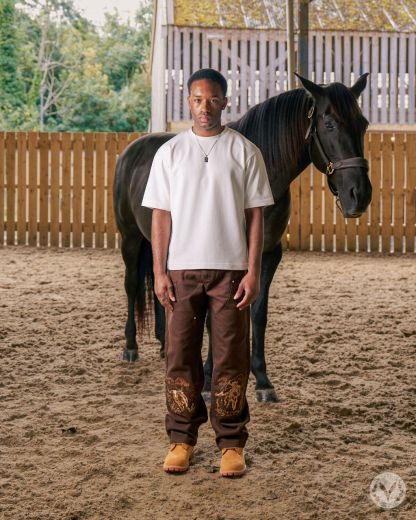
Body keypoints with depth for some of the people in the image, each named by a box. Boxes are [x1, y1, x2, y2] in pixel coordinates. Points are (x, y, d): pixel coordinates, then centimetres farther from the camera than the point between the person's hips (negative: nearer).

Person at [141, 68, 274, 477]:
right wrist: (159, 272, -2)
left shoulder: (245, 152, 1)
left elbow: (255, 215, 1)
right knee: (179, 356, 4)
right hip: (182, 270, 1)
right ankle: (181, 439, 16)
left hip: (230, 270, -1)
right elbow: (160, 215, 5)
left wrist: (253, 272, -6)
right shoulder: (169, 152, 5)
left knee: (231, 359, 1)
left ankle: (232, 443, 10)